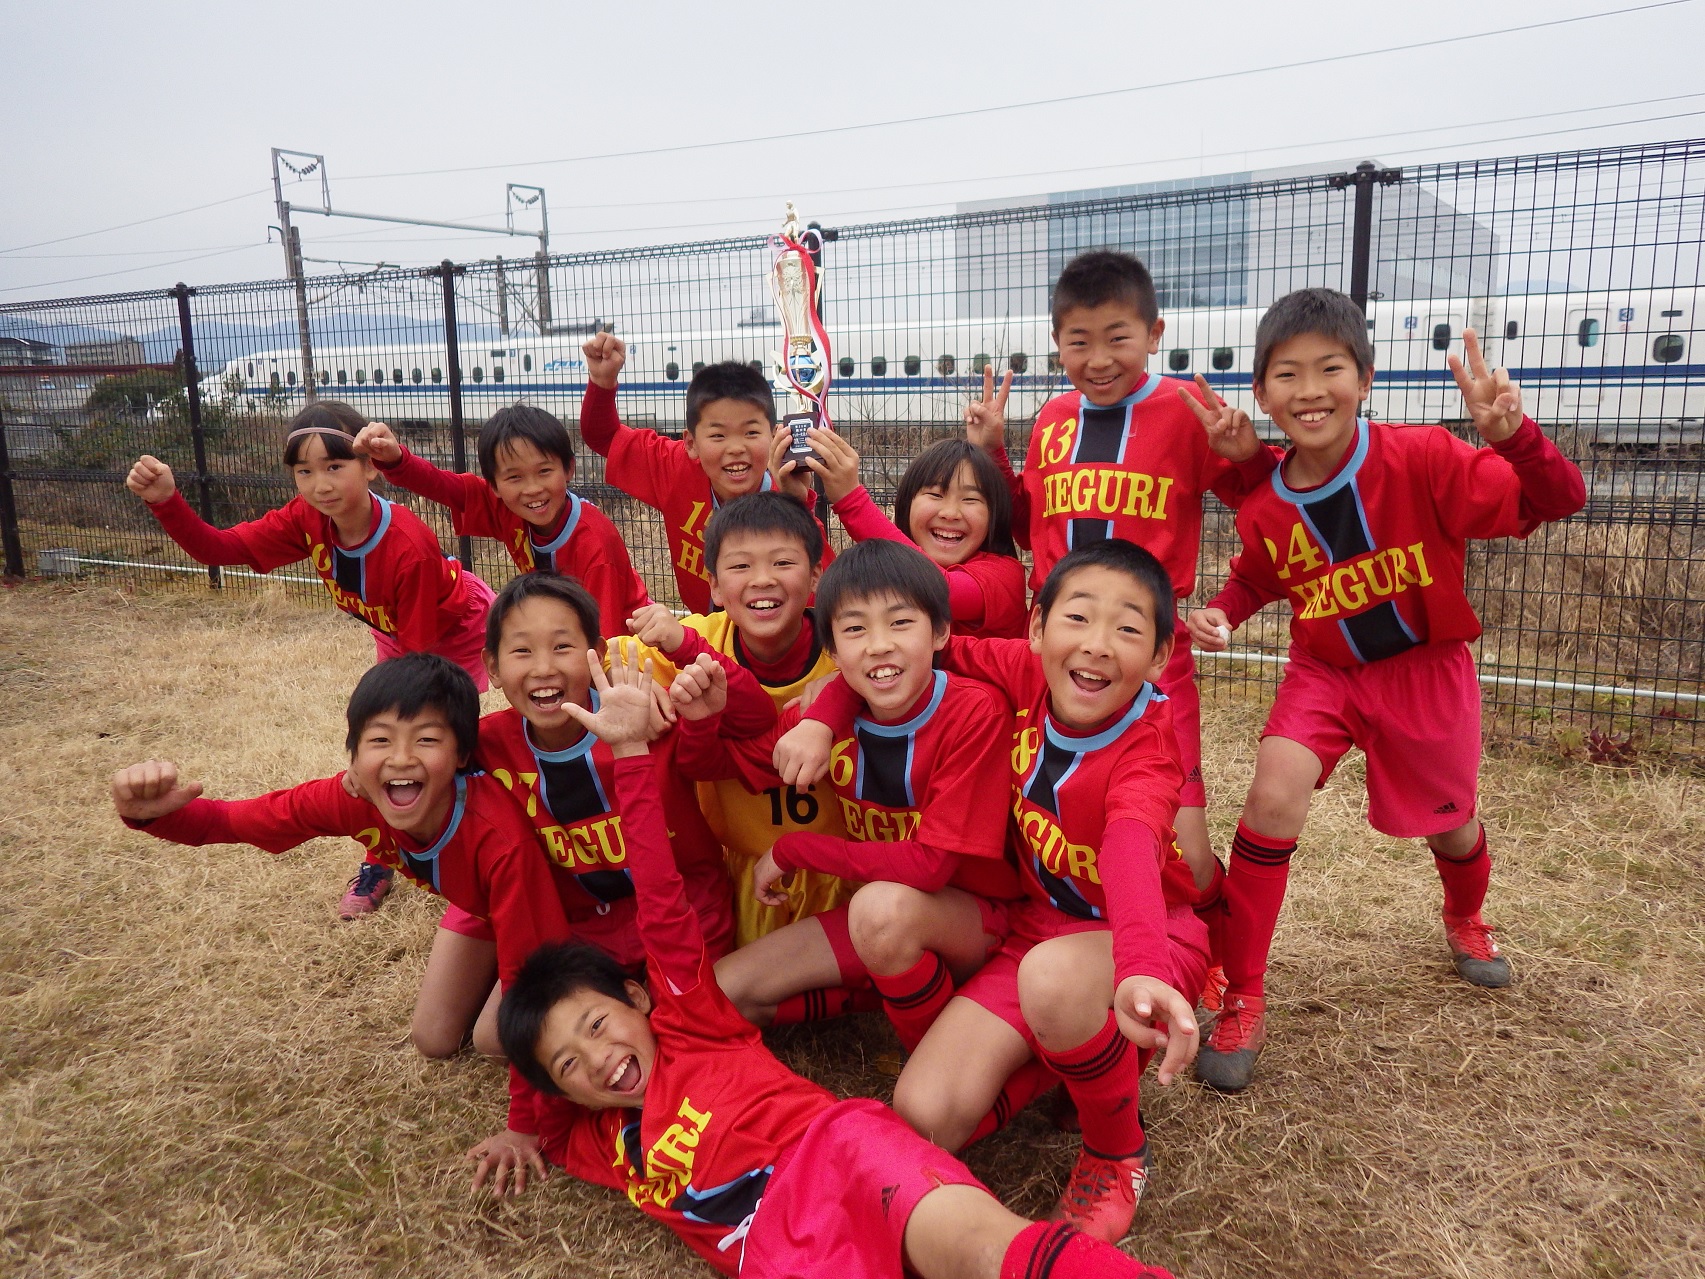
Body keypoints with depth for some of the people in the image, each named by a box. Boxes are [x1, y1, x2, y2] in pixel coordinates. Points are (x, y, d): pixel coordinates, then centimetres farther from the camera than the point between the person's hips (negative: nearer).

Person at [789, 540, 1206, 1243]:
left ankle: (1118, 1151, -11)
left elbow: (1131, 851, -46)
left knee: (1052, 975, -41)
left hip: (1143, 935, -3)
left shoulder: (1148, 745, -24)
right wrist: (820, 718, -16)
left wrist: (1140, 972, -64)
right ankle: (1067, 1049, 9)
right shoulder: (1025, 672, -14)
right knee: (922, 1113, -16)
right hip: (1036, 926, 4)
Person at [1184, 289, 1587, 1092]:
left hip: (1426, 668, -1)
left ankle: (1466, 920, 59)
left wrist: (1511, 435, -44)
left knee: (1447, 825, 18)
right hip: (1323, 672, 1)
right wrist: (1222, 614, -15)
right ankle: (1242, 997, -6)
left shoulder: (1422, 460, -24)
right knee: (1273, 794, -23)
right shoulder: (1264, 510, -14)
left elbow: (1556, 501, -25)